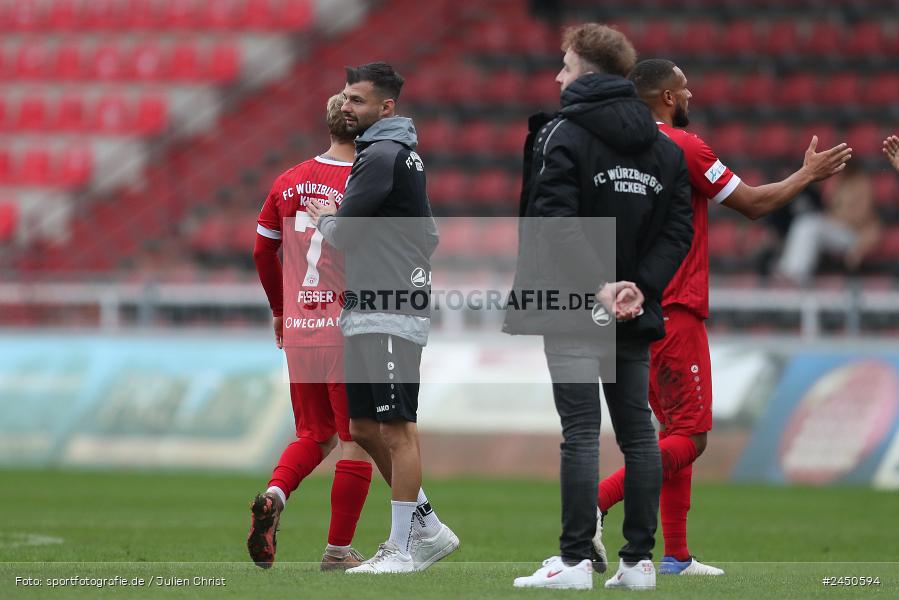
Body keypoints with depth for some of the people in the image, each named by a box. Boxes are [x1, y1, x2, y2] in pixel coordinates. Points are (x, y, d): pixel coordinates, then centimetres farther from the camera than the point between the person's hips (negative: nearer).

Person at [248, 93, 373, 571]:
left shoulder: (289, 183, 7)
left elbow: (262, 251, 13)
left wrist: (280, 310, 25)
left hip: (300, 330, 5)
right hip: (352, 333, -5)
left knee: (314, 435, 18)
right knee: (355, 442, 5)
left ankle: (274, 494, -10)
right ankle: (339, 549, 6)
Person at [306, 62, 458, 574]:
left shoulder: (382, 155, -13)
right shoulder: (403, 153, 19)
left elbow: (342, 233, -14)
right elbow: (428, 233, 25)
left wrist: (323, 218, 9)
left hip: (390, 318, -11)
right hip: (367, 315, 11)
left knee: (396, 429, -7)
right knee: (365, 428, 12)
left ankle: (404, 547, -5)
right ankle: (428, 528, 18)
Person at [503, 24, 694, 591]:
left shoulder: (563, 134, -8)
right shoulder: (665, 147, 12)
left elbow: (556, 224, -19)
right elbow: (679, 230, 5)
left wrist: (597, 287, -19)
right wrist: (640, 286, -4)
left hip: (576, 311, -6)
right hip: (636, 314, 6)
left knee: (581, 432, -7)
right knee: (638, 432, 9)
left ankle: (576, 559, -8)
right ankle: (639, 560, 9)